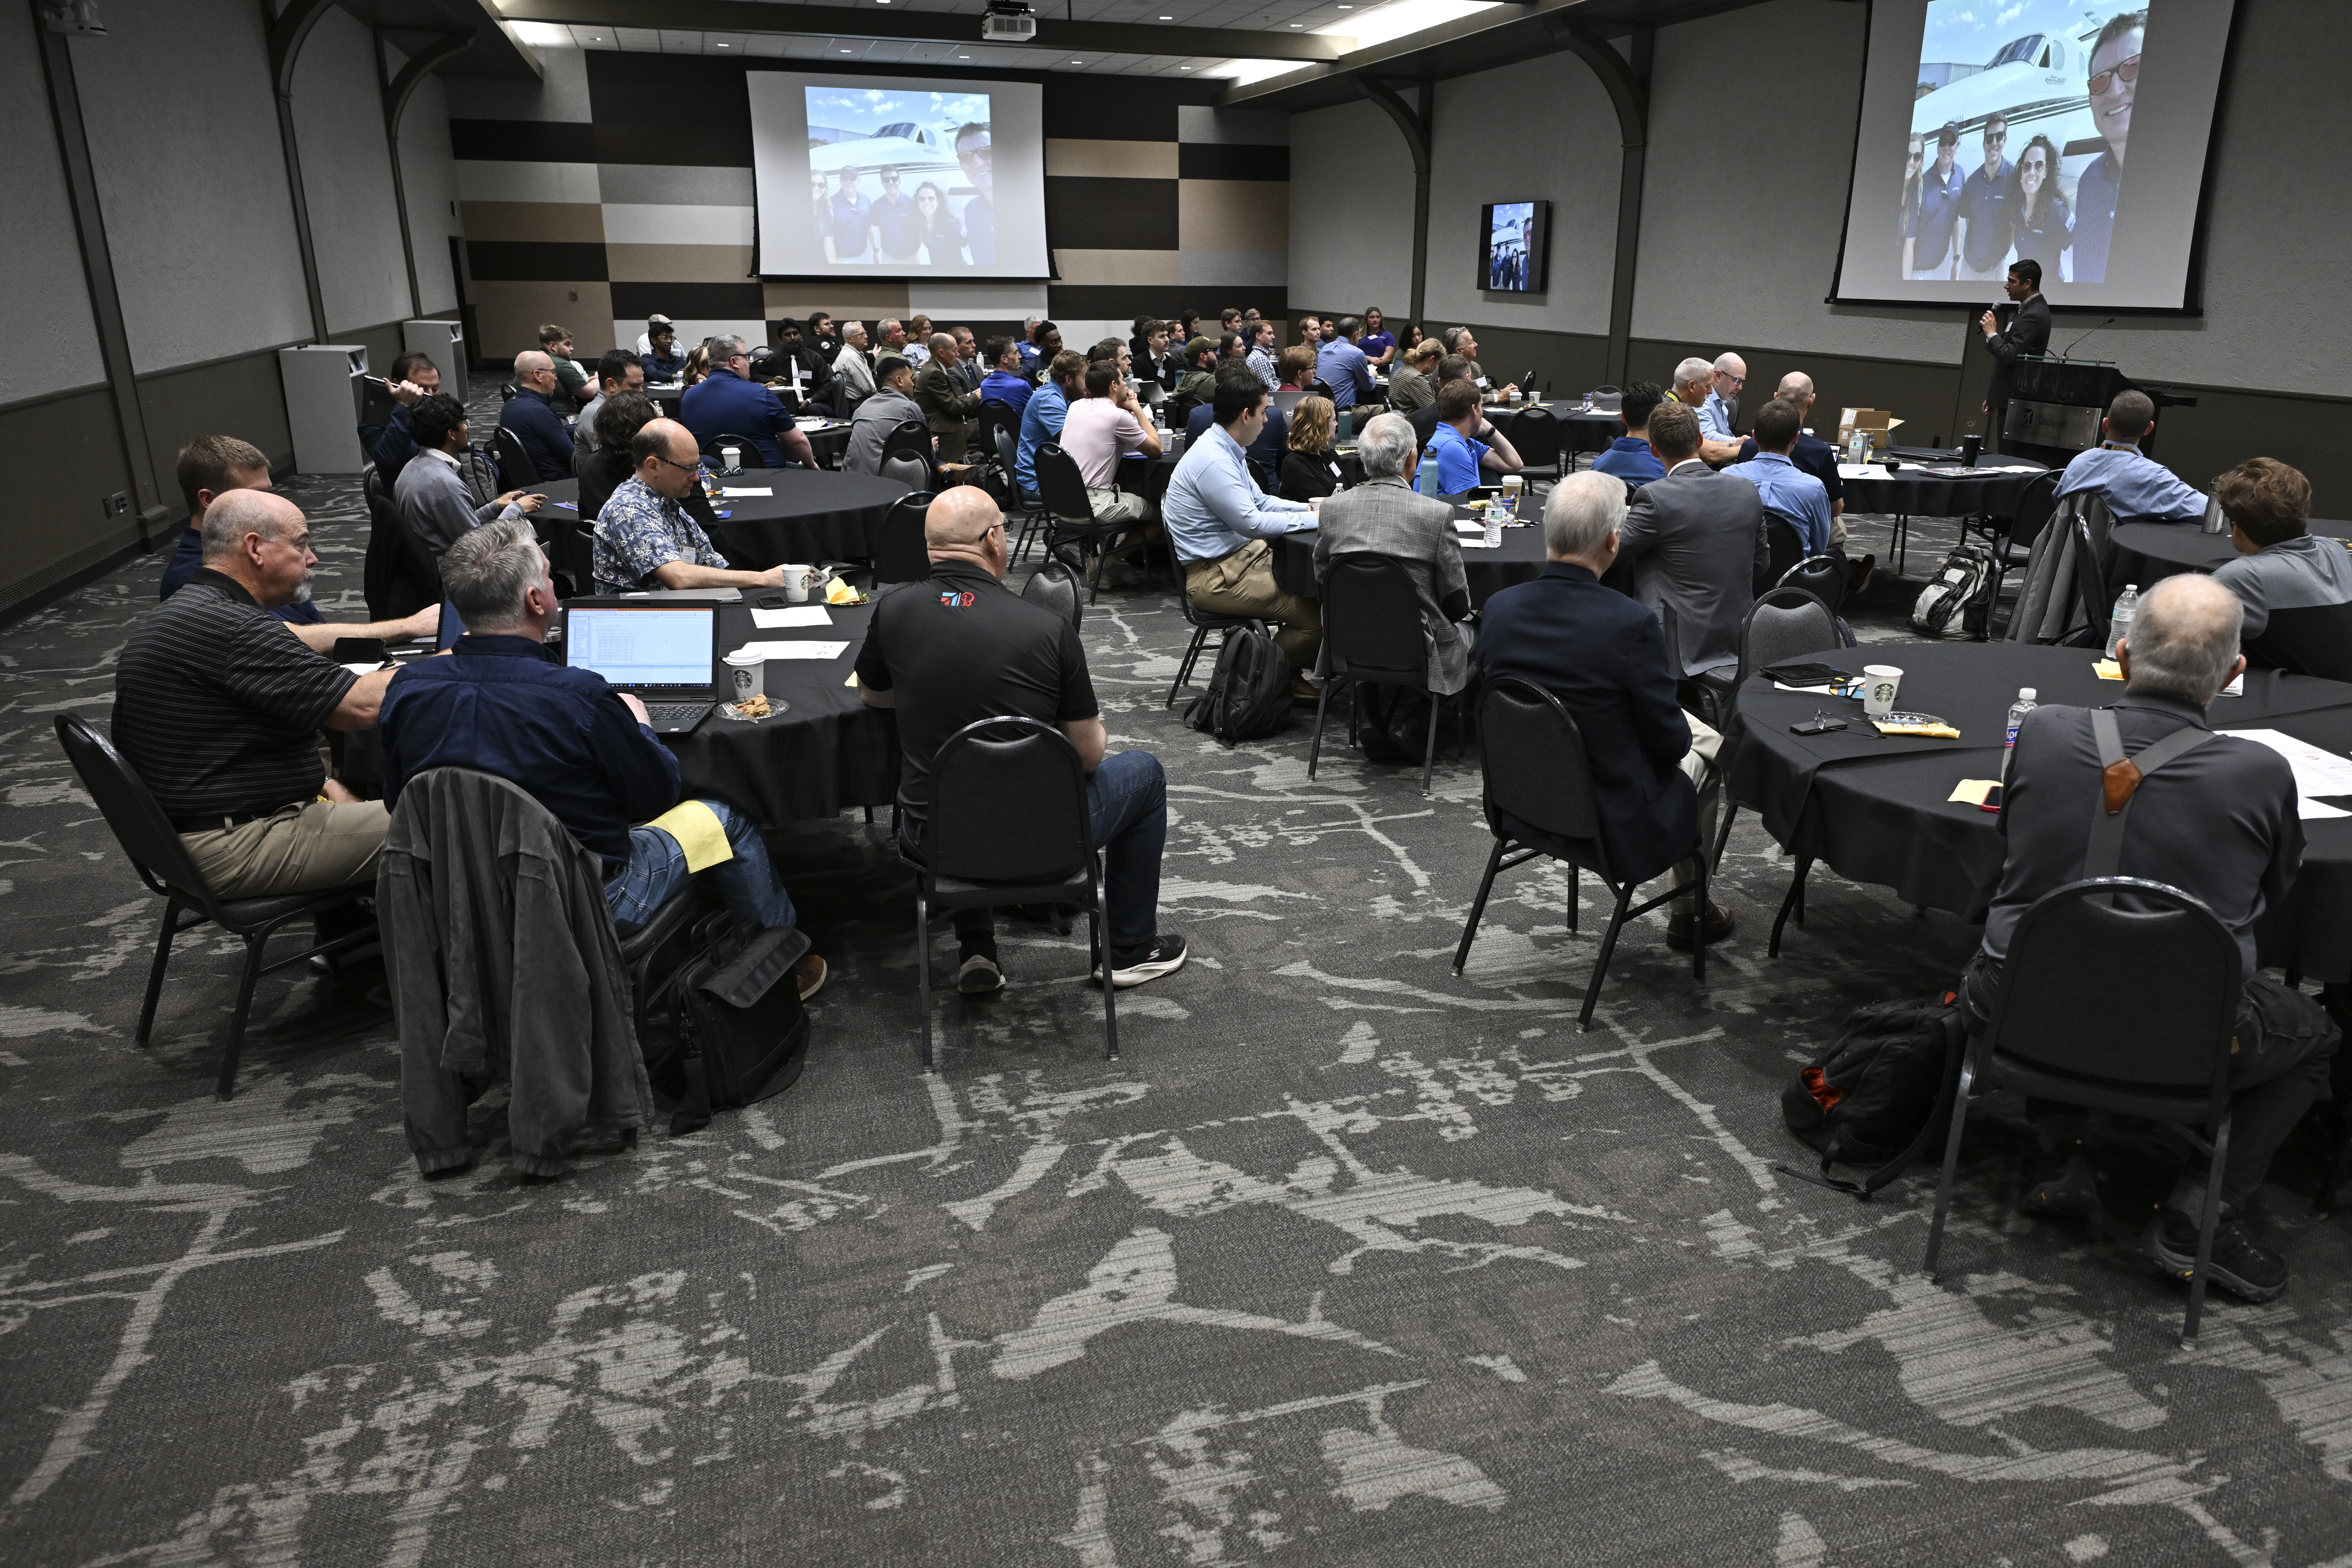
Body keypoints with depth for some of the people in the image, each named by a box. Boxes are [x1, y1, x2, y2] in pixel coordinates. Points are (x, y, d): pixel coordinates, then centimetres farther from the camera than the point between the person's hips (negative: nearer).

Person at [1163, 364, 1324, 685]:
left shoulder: (1226, 448, 10)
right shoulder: (1213, 461, -22)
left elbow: (1259, 500, 18)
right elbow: (1250, 523, -23)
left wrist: (1309, 508, 6)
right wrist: (1311, 520, -15)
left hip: (1243, 555, 11)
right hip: (1215, 577, -11)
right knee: (1315, 615, -17)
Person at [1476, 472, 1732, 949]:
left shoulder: (1497, 609, -11)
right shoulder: (1632, 624, -28)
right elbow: (1669, 742, -17)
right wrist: (1682, 733, 9)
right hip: (1612, 820, -6)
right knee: (1707, 751, 25)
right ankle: (1690, 911, 39)